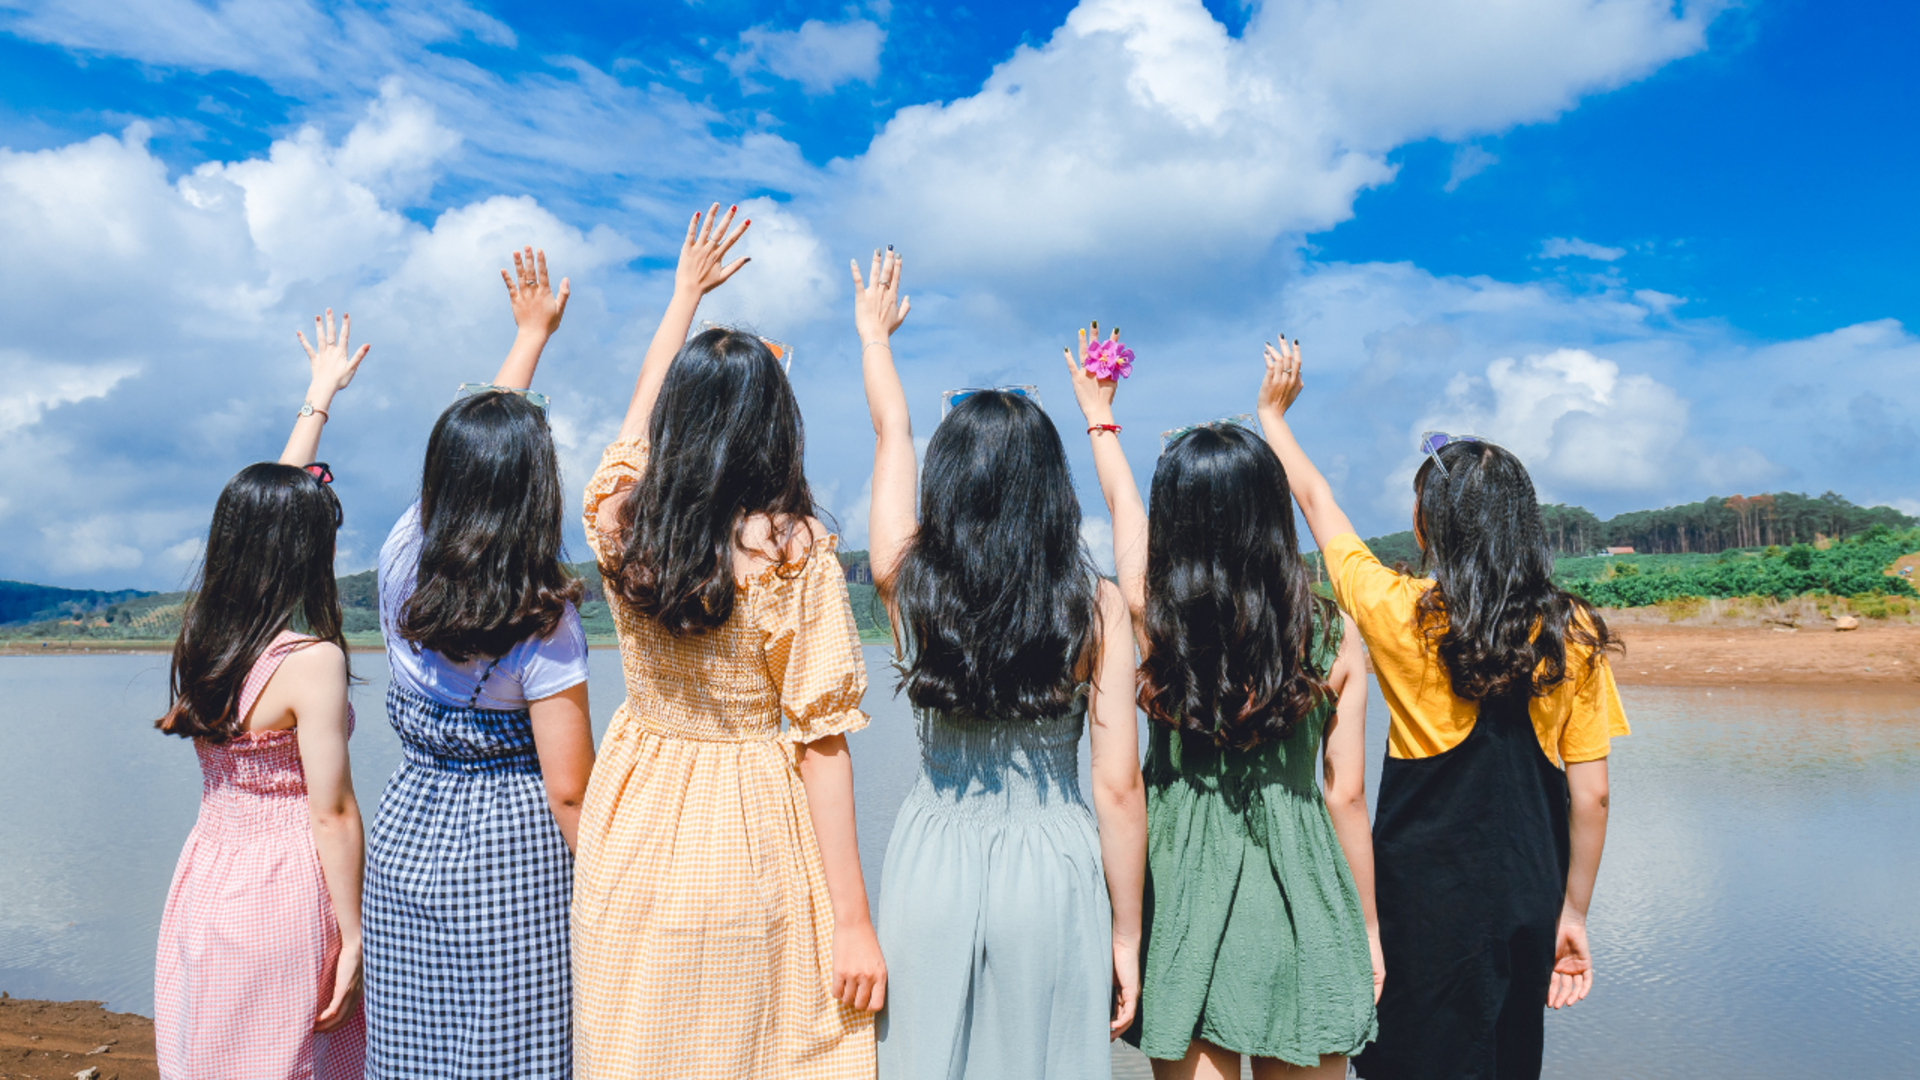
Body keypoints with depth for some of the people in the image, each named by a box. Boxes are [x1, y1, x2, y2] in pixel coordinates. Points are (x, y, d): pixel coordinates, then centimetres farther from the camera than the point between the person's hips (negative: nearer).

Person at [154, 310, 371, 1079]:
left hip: (204, 883, 7)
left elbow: (272, 503, 15)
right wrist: (352, 936, -9)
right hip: (282, 894, -7)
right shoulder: (311, 660, -19)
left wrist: (321, 396, 26)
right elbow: (331, 815, -17)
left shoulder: (204, 638, 3)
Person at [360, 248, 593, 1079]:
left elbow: (471, 447, 13)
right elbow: (568, 790, -17)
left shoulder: (404, 558, -3)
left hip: (405, 838, 6)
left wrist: (531, 331, 25)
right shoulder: (542, 622, -18)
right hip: (514, 853, -5)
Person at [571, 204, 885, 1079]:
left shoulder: (620, 521, -4)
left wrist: (687, 289, 32)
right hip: (745, 845, -4)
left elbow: (639, 411, 18)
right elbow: (820, 741, -15)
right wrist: (851, 920, -8)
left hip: (632, 841, 4)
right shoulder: (796, 553, -16)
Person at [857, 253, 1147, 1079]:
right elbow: (1118, 786, -7)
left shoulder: (910, 586, -5)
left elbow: (891, 437, 12)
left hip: (932, 864, 1)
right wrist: (1127, 934, 4)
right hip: (1052, 867, -1)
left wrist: (874, 332, 30)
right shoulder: (1096, 607, -8)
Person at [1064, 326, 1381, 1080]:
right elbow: (1347, 797, -2)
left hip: (1185, 889, 0)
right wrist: (1367, 927, 12)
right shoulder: (1335, 640, -7)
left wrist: (1100, 418, 31)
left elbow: (1122, 508, 12)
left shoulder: (1155, 617, -8)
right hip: (1298, 900, 1)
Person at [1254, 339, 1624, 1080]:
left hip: (1426, 905, -3)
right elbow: (1590, 794, -2)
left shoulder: (1402, 615, -14)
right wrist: (1574, 911, 11)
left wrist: (1273, 414, 17)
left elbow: (1316, 504, 2)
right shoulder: (1574, 635, -7)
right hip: (1529, 902, 4)